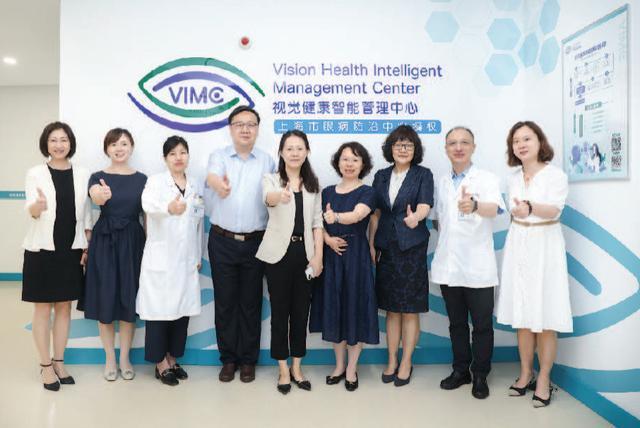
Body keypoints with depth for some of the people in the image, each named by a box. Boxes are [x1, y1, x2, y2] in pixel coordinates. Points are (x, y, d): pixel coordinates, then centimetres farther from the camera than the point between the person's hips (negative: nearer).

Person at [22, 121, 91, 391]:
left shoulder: (82, 175, 4)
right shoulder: (35, 173, -2)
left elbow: (86, 214, 7)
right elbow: (30, 211, -15)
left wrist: (88, 247, 2)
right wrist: (37, 206, -38)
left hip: (71, 249, 3)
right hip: (42, 248, -2)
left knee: (64, 307, 10)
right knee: (43, 308, 5)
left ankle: (59, 362, 22)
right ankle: (46, 366, 16)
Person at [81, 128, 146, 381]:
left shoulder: (141, 179, 5)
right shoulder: (98, 177, -1)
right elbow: (95, 198, -24)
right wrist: (102, 195, -49)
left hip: (133, 242, 1)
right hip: (104, 242, -1)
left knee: (129, 301, 5)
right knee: (106, 300, 4)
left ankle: (124, 359, 21)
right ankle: (110, 359, 21)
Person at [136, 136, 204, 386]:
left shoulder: (196, 187, 9)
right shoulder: (156, 181, -6)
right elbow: (148, 203, -30)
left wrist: (198, 257, 14)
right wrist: (169, 207, -52)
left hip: (186, 260, 5)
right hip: (160, 258, -4)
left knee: (182, 310, 10)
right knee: (159, 310, 2)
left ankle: (172, 360, 26)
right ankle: (161, 364, 17)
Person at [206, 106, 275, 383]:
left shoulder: (267, 161, 7)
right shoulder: (219, 156, 2)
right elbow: (211, 176, -21)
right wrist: (220, 184, -44)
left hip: (255, 242, 1)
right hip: (222, 242, 0)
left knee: (251, 303, 8)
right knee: (225, 302, 8)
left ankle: (248, 360, 23)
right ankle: (228, 359, 23)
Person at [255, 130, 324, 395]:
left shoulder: (313, 184, 8)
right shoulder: (271, 179, -3)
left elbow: (317, 222, 6)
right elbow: (268, 197, -28)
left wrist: (318, 256, -4)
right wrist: (281, 196, -52)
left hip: (305, 253, 3)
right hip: (279, 253, -3)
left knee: (301, 310, 10)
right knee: (280, 311, 5)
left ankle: (296, 367, 25)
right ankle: (283, 370, 19)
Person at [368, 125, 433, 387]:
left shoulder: (423, 175, 0)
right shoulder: (381, 176, 10)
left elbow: (425, 205, -16)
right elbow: (375, 213, 10)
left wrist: (415, 217, -38)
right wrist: (371, 244, 4)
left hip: (412, 247, -3)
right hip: (386, 247, 3)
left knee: (410, 309, 4)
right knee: (391, 308, 10)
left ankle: (406, 363, 17)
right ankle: (391, 361, 22)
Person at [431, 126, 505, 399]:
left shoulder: (487, 179, -5)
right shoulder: (441, 183, 11)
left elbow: (494, 208, -26)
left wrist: (474, 205, -47)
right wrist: (441, 250, 10)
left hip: (478, 268, -4)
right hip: (448, 266, 4)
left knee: (482, 325, 6)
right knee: (456, 323, 14)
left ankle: (480, 375, 23)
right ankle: (460, 370, 29)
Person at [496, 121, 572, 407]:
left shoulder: (555, 175, -8)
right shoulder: (513, 177, 9)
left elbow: (554, 209, -25)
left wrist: (529, 207, -44)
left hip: (545, 247, -5)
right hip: (518, 246, 5)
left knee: (546, 318, -2)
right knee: (522, 315, 9)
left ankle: (544, 379, 10)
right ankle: (525, 374, 21)